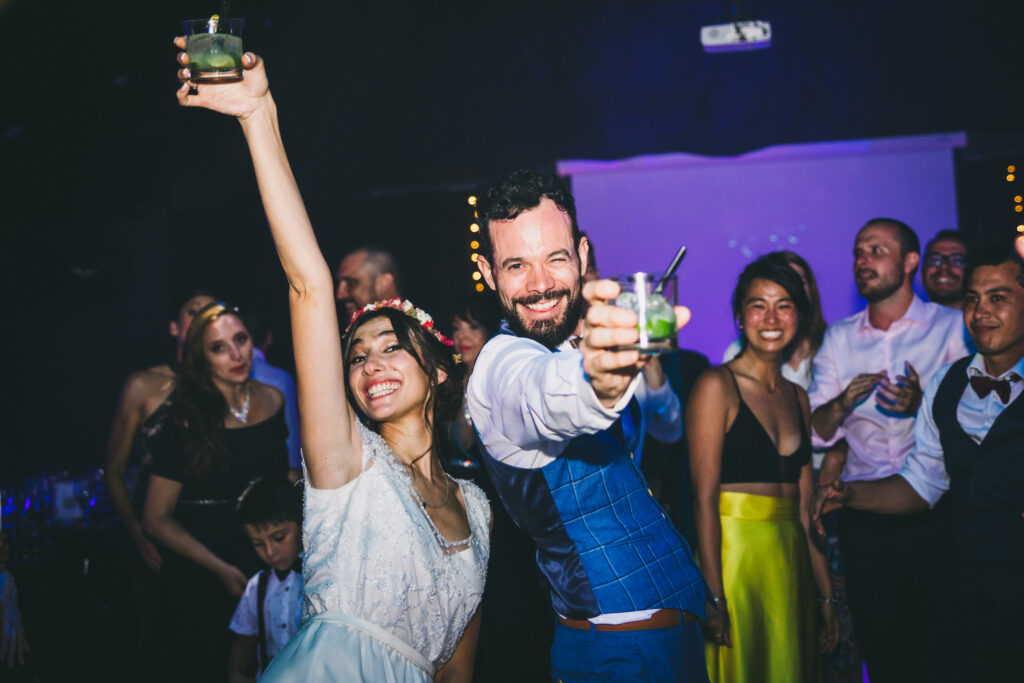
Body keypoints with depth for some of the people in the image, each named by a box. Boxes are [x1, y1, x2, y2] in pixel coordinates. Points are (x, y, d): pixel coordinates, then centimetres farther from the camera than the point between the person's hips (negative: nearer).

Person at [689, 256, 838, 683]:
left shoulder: (797, 398, 13)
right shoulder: (717, 386, -6)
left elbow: (805, 508, 14)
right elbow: (704, 499, -12)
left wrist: (827, 598, 11)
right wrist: (714, 598, -19)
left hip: (791, 566, 6)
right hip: (733, 560, -6)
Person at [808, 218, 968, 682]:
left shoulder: (951, 327, 2)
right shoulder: (838, 338, 12)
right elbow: (816, 430, 7)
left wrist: (922, 405, -21)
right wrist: (843, 401, -13)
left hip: (933, 510, -3)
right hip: (863, 517, 3)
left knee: (938, 644, 1)